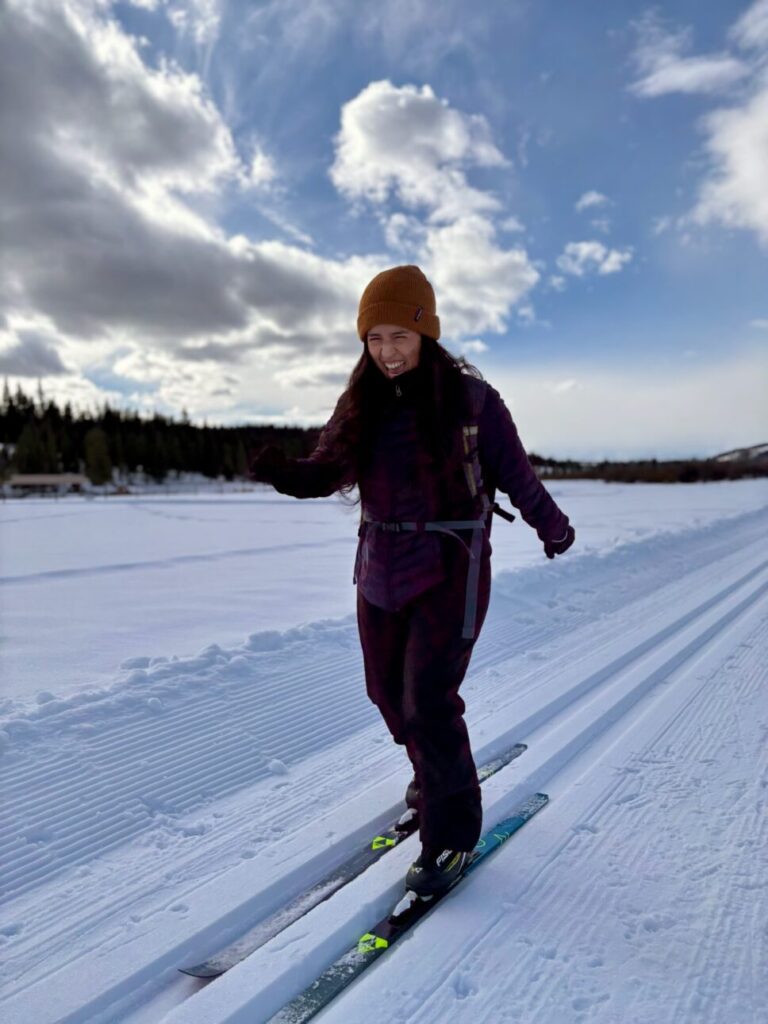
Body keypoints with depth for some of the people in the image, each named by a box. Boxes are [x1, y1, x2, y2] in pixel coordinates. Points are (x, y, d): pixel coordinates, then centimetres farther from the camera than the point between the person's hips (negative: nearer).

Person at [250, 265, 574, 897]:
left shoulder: (470, 397, -8)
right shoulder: (363, 402, 4)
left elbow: (514, 472, 2)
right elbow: (327, 472, 2)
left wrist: (553, 527, 14)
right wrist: (284, 473, -19)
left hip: (450, 568, -5)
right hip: (380, 569, 6)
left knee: (428, 700, -9)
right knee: (389, 691, 15)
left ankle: (452, 832, 12)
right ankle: (435, 779, 42)